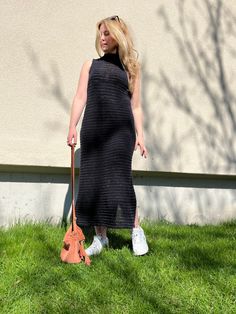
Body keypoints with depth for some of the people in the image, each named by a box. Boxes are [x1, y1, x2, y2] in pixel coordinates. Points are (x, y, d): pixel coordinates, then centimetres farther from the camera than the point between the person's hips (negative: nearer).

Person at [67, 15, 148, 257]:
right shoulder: (90, 65, 17)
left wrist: (140, 135, 2)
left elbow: (136, 106, 12)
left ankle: (136, 230, 6)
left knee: (119, 179, -9)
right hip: (93, 128, 3)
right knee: (93, 181, 1)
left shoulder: (131, 67, 14)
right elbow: (80, 97, 9)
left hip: (120, 129, -2)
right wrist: (72, 127, -4)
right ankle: (100, 237, 10)